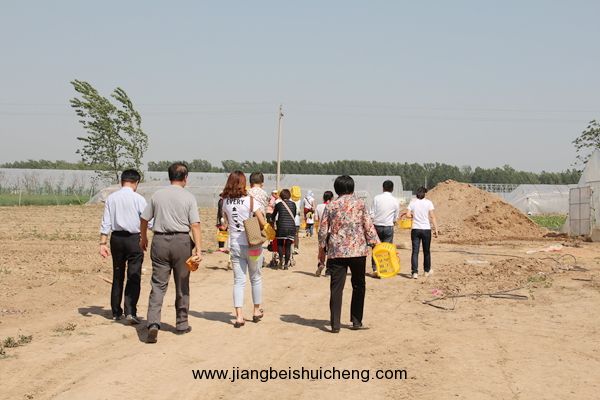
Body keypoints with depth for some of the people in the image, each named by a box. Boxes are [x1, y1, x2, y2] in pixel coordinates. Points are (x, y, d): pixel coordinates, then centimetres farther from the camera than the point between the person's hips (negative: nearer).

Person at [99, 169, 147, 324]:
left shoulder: (111, 198, 3)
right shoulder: (138, 199, -7)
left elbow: (106, 223, 1)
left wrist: (103, 243, 2)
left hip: (116, 238, 4)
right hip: (134, 238, -4)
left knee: (117, 276, 14)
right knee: (134, 276, 0)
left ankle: (116, 312, 20)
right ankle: (130, 311, -10)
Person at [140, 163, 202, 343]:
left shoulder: (157, 195, 5)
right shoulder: (189, 197, -3)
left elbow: (144, 219, 10)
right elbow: (195, 225, -10)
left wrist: (143, 238, 26)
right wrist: (198, 248, -11)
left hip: (160, 241, 2)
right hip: (181, 241, -1)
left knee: (158, 284, 2)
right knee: (182, 285, 11)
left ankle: (153, 323, -14)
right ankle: (182, 324, 20)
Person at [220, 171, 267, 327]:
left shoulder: (225, 201, 1)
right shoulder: (250, 200, -12)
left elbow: (227, 222, 11)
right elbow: (263, 223, -13)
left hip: (235, 245, 3)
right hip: (252, 245, -3)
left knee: (238, 280, 4)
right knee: (256, 278, 15)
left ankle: (239, 316, -5)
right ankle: (257, 311, 27)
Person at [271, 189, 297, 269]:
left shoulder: (278, 204, 1)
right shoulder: (293, 204, 6)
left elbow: (273, 215, 13)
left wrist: (274, 221, 34)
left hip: (281, 226, -2)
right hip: (291, 226, 2)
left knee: (279, 243, 15)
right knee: (288, 246, 7)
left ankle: (281, 258, -5)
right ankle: (286, 264, 6)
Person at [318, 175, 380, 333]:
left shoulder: (331, 206, 5)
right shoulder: (360, 203, 2)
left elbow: (323, 230, 4)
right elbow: (368, 226, -2)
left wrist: (322, 250, 13)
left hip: (336, 251, 1)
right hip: (358, 250, -1)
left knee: (336, 288, 2)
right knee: (358, 286, 14)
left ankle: (335, 324, -1)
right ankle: (356, 321, 18)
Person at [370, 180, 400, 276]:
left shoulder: (376, 198, -4)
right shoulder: (395, 201, -1)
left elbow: (372, 214, -4)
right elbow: (396, 218, 5)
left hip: (377, 226, 0)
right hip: (389, 226, 0)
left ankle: (375, 270, 3)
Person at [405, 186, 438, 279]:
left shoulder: (412, 202, 0)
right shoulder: (428, 203, -5)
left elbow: (408, 215, -6)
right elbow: (432, 217, -8)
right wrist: (436, 229, -4)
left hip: (415, 229, 1)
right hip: (426, 229, -1)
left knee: (415, 251, 0)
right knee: (426, 251, 15)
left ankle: (415, 272, -11)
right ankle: (427, 270, 29)